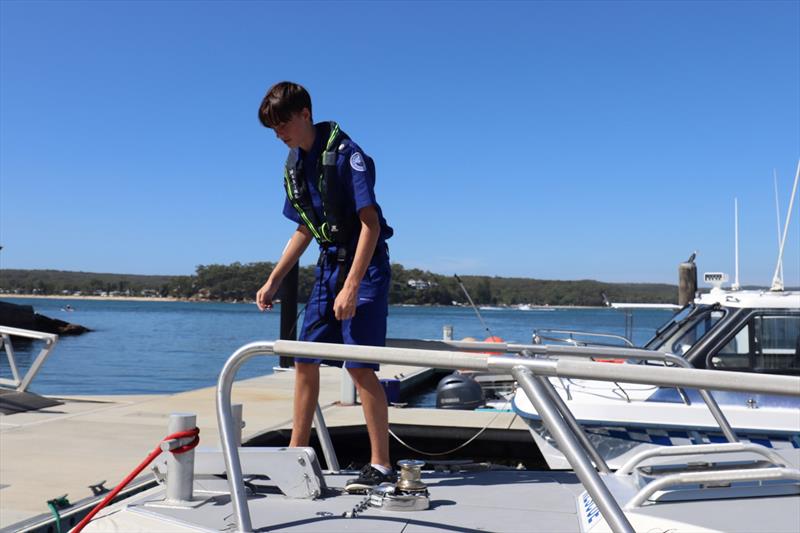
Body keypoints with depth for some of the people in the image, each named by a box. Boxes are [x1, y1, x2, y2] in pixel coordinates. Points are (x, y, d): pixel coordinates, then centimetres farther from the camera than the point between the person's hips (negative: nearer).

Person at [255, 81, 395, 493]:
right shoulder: (294, 165, 9)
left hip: (364, 266, -8)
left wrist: (352, 286, -25)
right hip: (328, 264, 8)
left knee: (360, 365, -10)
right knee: (304, 360, 7)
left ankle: (381, 464, 1)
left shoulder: (345, 153, -15)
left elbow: (370, 222, -20)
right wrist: (272, 282, 13)